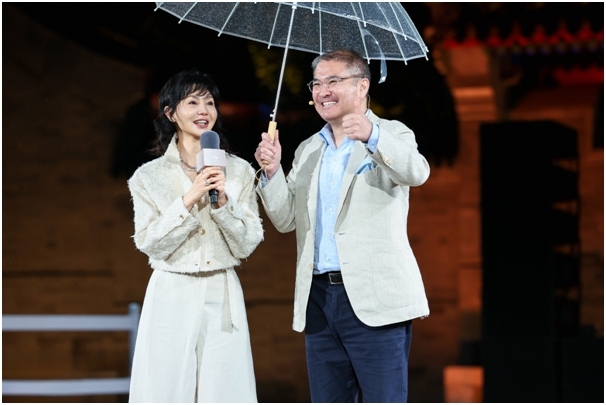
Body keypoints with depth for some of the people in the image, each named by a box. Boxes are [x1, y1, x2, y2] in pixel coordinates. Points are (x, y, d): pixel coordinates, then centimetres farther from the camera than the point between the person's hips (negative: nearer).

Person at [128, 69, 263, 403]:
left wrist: (222, 202, -14)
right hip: (172, 297, -1)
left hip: (222, 297, 1)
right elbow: (150, 243, -6)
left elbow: (247, 244, 1)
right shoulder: (150, 176, 3)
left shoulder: (239, 172, 6)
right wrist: (188, 200, -15)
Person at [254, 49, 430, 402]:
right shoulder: (308, 150, 19)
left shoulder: (392, 135, 3)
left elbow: (416, 173, -20)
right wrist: (272, 171, -4)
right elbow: (286, 220, 13)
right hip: (319, 297, 6)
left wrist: (372, 135, -37)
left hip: (374, 298, -6)